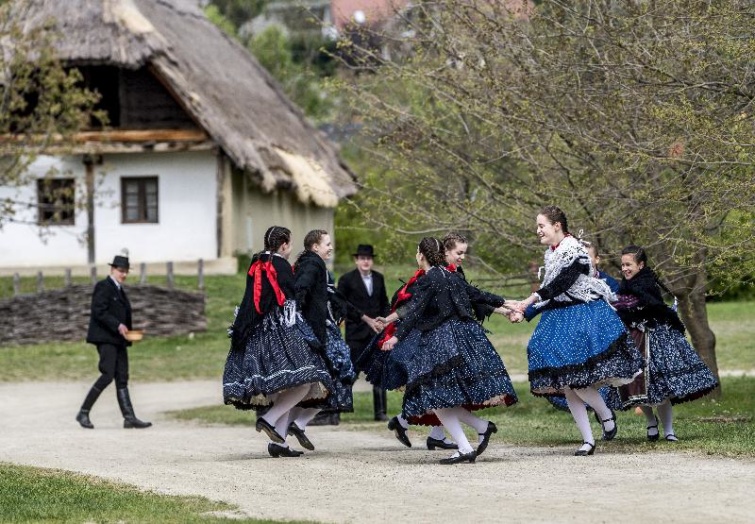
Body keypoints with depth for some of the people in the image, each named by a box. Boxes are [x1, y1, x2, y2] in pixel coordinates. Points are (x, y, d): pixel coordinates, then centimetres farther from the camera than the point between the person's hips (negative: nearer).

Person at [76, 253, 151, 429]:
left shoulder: (119, 290, 21)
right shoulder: (103, 287, -6)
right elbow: (99, 312, -16)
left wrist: (128, 331, 12)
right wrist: (117, 325, -21)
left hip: (118, 340, 9)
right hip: (105, 338, -9)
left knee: (122, 379, 4)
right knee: (107, 375, -16)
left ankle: (129, 418, 0)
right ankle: (83, 413, -10)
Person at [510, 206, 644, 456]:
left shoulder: (573, 250, -14)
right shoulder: (550, 254, 13)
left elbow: (560, 284, -23)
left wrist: (530, 301, -28)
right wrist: (523, 311, 10)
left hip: (581, 316, -9)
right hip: (558, 318, 9)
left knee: (576, 377, -15)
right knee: (566, 385, 4)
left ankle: (606, 414, 11)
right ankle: (588, 440, 8)